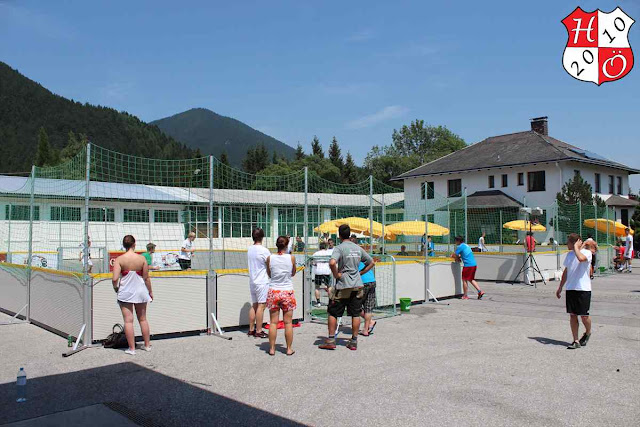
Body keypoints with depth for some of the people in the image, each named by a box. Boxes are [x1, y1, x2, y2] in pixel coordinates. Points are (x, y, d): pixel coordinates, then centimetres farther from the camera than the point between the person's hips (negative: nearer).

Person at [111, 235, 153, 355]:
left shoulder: (119, 259, -10)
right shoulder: (142, 258, -7)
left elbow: (114, 279, -16)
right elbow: (146, 278, -2)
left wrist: (115, 287, 5)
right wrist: (150, 291, 11)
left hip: (125, 293, -2)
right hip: (140, 292, 2)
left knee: (128, 320, 3)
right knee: (143, 319, 15)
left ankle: (131, 348, 6)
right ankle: (147, 345, 24)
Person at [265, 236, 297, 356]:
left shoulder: (270, 258, -4)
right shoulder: (291, 258, -6)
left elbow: (269, 274, 9)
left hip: (273, 292, 1)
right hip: (287, 292, -1)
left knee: (273, 322, 8)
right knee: (288, 322, 8)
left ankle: (272, 348, 12)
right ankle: (289, 349, 14)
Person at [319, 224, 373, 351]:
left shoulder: (339, 248, -10)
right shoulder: (358, 248, 8)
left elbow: (332, 263, -28)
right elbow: (371, 262, 18)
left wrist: (336, 274, -12)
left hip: (343, 285, -5)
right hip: (357, 285, 5)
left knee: (333, 313, 7)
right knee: (355, 314, 9)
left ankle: (331, 341, 9)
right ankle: (354, 342, 14)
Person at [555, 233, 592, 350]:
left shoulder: (587, 252, -9)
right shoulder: (569, 254, 13)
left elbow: (581, 258, -34)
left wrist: (576, 247, -18)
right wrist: (560, 287, 20)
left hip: (583, 289, -6)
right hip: (570, 289, 6)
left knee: (584, 316, 0)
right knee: (572, 315, 4)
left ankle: (588, 333, 30)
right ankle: (576, 341, 10)